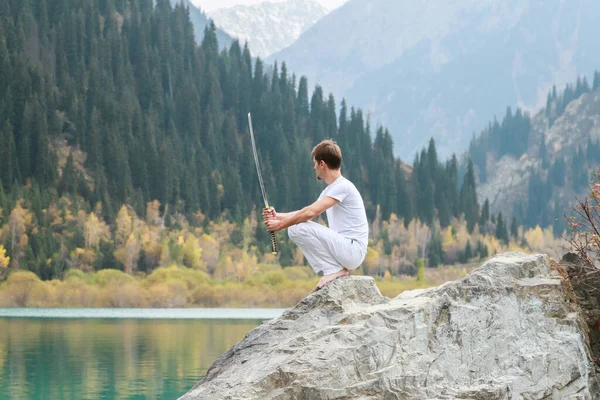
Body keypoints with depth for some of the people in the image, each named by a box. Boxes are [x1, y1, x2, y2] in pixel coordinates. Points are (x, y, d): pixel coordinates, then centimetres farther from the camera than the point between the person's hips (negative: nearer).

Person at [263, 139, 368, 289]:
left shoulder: (343, 187, -15)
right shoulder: (330, 190, 17)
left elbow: (311, 212, -22)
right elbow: (308, 212, 23)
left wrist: (280, 224, -13)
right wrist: (278, 216, 13)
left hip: (353, 250, -10)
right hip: (343, 249, 10)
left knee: (299, 228, -19)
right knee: (294, 229, 11)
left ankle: (335, 270, -10)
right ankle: (338, 268, 5)